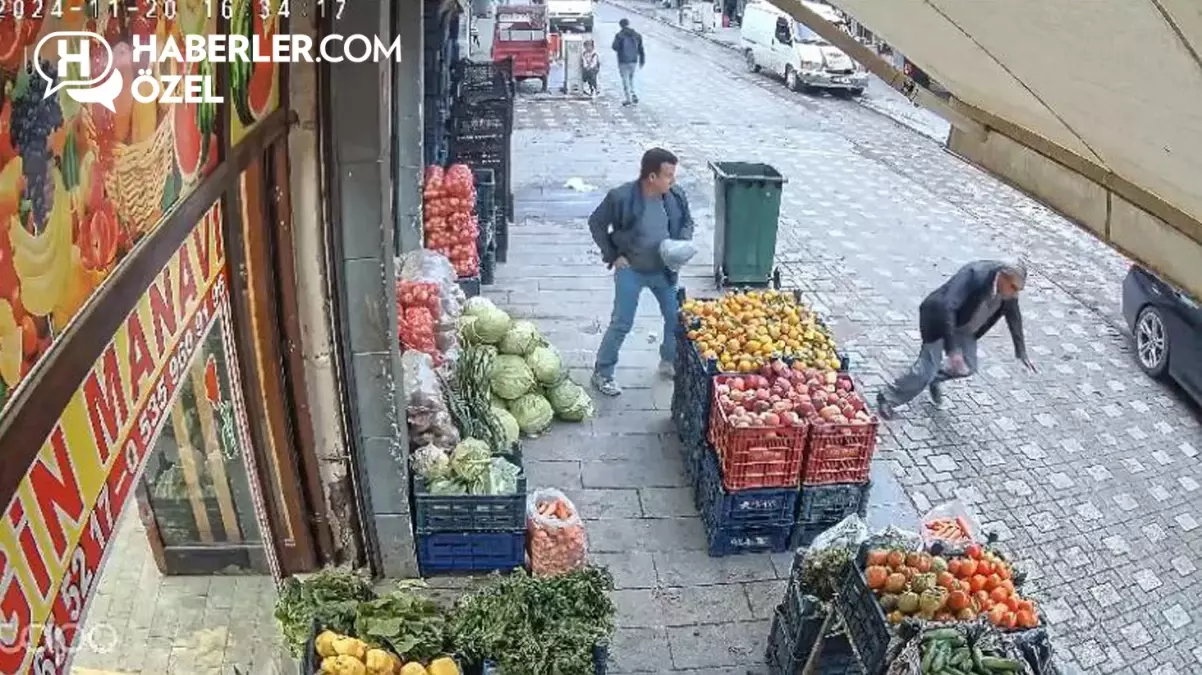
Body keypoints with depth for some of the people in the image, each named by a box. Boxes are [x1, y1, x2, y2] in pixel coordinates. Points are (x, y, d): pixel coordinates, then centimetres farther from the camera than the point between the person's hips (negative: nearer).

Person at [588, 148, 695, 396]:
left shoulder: (676, 196, -10)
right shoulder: (621, 197, -22)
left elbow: (687, 222, 9)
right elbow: (596, 223, -8)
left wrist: (683, 244, -10)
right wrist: (613, 256, -10)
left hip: (664, 270, 5)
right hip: (631, 271, -4)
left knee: (677, 318, 12)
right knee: (621, 324, -2)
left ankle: (670, 362, 38)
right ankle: (602, 373, 15)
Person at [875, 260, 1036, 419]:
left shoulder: (1009, 285, -12)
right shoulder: (974, 275, -35)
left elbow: (1014, 316, 7)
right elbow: (946, 308, -43)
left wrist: (1021, 351, 11)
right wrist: (952, 349, -45)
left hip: (964, 328, 7)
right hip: (939, 319, -7)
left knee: (968, 367, 9)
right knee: (928, 368, -11)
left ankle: (934, 379, 38)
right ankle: (887, 399, 4)